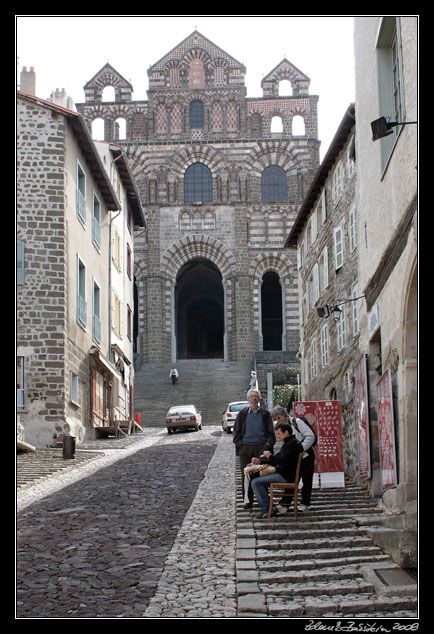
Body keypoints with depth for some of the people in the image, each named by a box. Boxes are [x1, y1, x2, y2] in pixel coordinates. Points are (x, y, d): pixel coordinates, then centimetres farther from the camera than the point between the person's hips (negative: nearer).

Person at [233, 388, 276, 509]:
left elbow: (271, 432, 10)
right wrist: (239, 444, -1)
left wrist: (268, 444, -3)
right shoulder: (242, 414, 10)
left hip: (261, 447, -1)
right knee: (245, 474, 1)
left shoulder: (265, 414, 9)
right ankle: (248, 500, 9)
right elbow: (236, 431, 13)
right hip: (245, 447, 1)